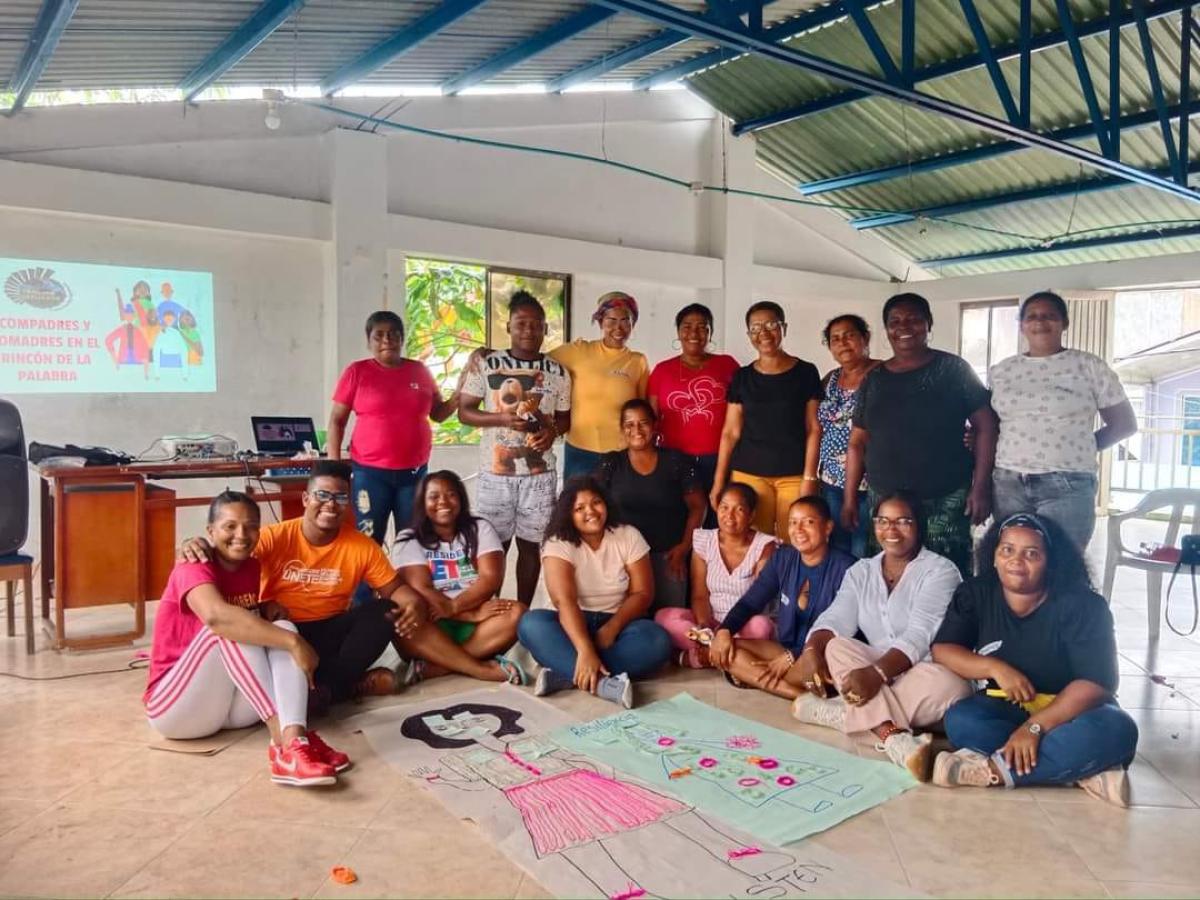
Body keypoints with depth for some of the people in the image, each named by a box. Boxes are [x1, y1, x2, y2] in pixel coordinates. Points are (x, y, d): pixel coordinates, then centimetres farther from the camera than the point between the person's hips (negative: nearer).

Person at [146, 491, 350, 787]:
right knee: (229, 631, -28)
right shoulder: (193, 568, -16)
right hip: (175, 706, -6)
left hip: (235, 707, 6)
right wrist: (294, 642, -38)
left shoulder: (253, 568, 6)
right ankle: (282, 739, -38)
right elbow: (216, 616, -37)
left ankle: (293, 741, -38)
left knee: (282, 628, -17)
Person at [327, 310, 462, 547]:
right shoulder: (356, 372, -1)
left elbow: (438, 413, 16)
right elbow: (336, 421, 0)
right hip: (369, 472, -3)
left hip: (414, 472, 3)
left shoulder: (419, 370, 7)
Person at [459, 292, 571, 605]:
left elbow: (565, 417, 13)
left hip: (540, 473, 2)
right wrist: (502, 419, -17)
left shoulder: (558, 372, 4)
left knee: (531, 544, 9)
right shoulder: (486, 365, -2)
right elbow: (464, 412, -1)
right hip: (495, 472, -1)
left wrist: (552, 430, -10)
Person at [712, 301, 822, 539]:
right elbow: (731, 432, 8)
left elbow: (813, 429, 2)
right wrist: (719, 481, 3)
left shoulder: (806, 372, 3)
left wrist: (809, 477, -6)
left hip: (794, 476, -1)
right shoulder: (742, 377, 8)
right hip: (749, 474, 1)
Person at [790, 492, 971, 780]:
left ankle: (838, 712, -30)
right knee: (835, 647, -23)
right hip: (875, 674, 4)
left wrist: (877, 672, -37)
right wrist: (811, 650, -27)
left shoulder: (940, 571, -7)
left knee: (949, 684, -36)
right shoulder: (860, 571, 9)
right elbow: (836, 619, -4)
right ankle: (892, 735, -40)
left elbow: (919, 635, -21)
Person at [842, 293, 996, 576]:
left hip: (945, 502, -3)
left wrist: (981, 486, -8)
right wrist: (850, 499, 7)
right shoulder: (874, 379, 9)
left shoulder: (953, 369, 1)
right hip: (885, 501, 3)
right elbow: (858, 442, 11)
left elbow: (985, 426, -1)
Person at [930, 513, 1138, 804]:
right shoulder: (975, 594, -5)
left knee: (1115, 730, -34)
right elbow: (942, 650, -7)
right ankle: (1081, 769, -30)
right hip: (1007, 709, 2)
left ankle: (992, 771, -35)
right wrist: (995, 668, -26)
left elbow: (1097, 683, -23)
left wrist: (1035, 726, -33)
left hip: (1069, 711, -2)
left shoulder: (1082, 605, -16)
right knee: (959, 721, -28)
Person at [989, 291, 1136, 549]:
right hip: (1008, 484, 3)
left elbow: (1124, 424, 7)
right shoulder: (1001, 370, 10)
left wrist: (1080, 448, 2)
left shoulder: (1090, 366, 2)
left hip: (1067, 487, -3)